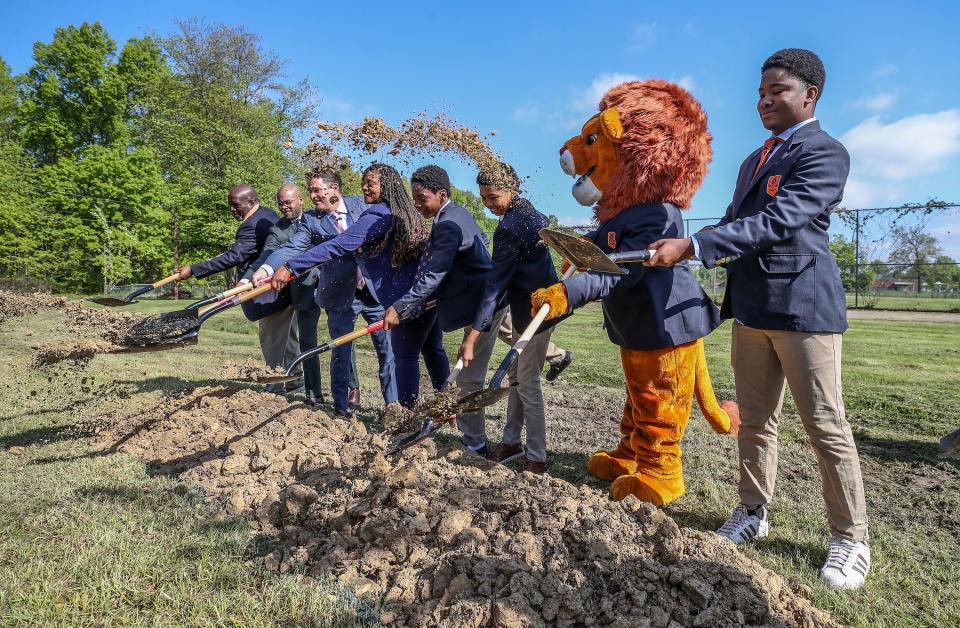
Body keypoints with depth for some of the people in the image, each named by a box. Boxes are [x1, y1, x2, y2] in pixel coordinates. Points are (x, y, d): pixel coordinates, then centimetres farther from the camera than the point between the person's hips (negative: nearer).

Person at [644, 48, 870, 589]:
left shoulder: (825, 152, -8)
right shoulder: (755, 160, 20)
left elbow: (776, 221, -21)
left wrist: (692, 247, -27)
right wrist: (677, 246, 6)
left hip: (802, 306, -8)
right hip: (752, 307, 8)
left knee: (826, 425, 1)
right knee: (755, 420, 13)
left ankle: (851, 538, 15)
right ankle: (754, 514, 26)